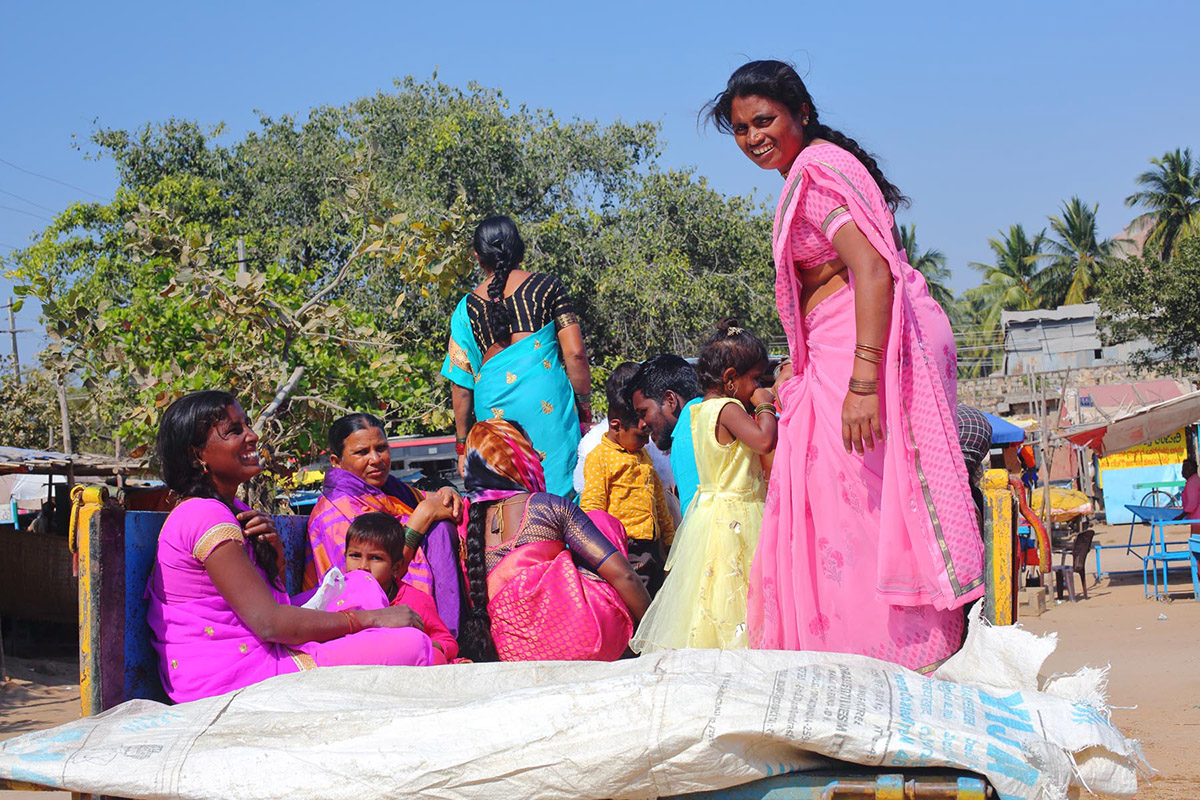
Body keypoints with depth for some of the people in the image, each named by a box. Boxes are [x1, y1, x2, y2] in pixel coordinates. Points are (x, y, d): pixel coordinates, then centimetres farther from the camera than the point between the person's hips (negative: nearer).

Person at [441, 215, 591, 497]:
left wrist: (463, 444, 16)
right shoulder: (547, 287, 5)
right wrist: (585, 408, 10)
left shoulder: (468, 307, 9)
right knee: (558, 493, 0)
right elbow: (575, 353, -1)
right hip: (547, 400, -2)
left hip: (494, 407, 2)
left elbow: (461, 385, 9)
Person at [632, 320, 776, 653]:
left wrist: (760, 406, 13)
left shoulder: (701, 410, 11)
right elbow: (765, 441, -29)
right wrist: (765, 406, -14)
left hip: (708, 510, 9)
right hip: (734, 518, -9)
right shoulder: (729, 409, -17)